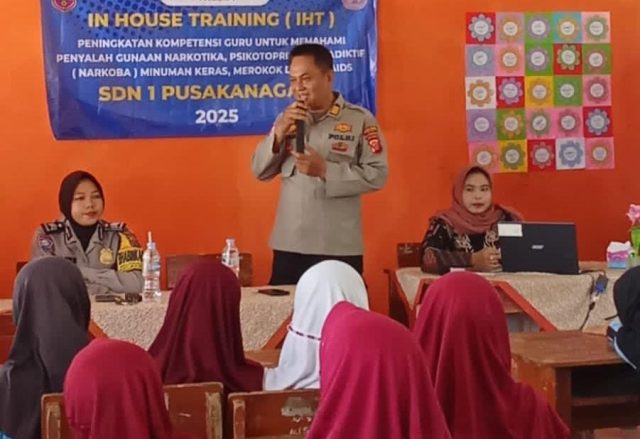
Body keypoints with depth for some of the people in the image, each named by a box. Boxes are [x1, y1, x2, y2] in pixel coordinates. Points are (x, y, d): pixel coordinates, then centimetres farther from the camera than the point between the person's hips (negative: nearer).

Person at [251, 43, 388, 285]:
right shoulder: (287, 120, 11)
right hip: (288, 246, 4)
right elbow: (260, 172, 8)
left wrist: (325, 170, -18)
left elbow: (377, 175, -9)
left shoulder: (360, 120, -4)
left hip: (339, 249, -4)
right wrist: (278, 133, -8)